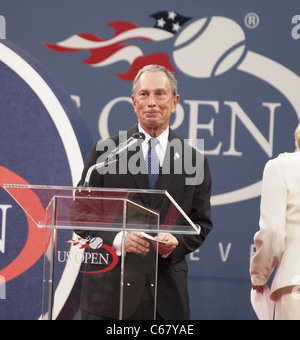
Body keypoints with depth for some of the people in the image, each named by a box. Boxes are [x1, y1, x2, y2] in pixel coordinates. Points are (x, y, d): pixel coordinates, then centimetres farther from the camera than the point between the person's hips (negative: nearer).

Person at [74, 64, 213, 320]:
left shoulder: (193, 161, 10)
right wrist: (116, 239, -15)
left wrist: (175, 243, -11)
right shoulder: (105, 151, 6)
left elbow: (201, 223, 10)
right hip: (109, 289, -1)